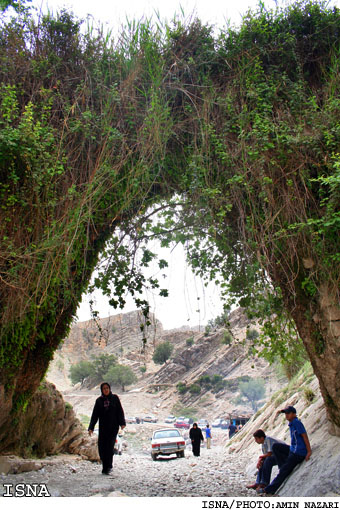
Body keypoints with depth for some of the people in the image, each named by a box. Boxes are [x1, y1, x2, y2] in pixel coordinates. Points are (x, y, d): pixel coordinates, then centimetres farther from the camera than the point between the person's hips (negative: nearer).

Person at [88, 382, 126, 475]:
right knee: (101, 446, -1)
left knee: (110, 446, -9)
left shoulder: (115, 398, 2)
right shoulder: (99, 400, 6)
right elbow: (95, 415, 5)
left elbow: (120, 411, 1)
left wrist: (122, 423, -10)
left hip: (113, 426, -2)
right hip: (103, 427, 2)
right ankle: (106, 466, 13)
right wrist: (91, 428, -2)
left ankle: (108, 466, -2)